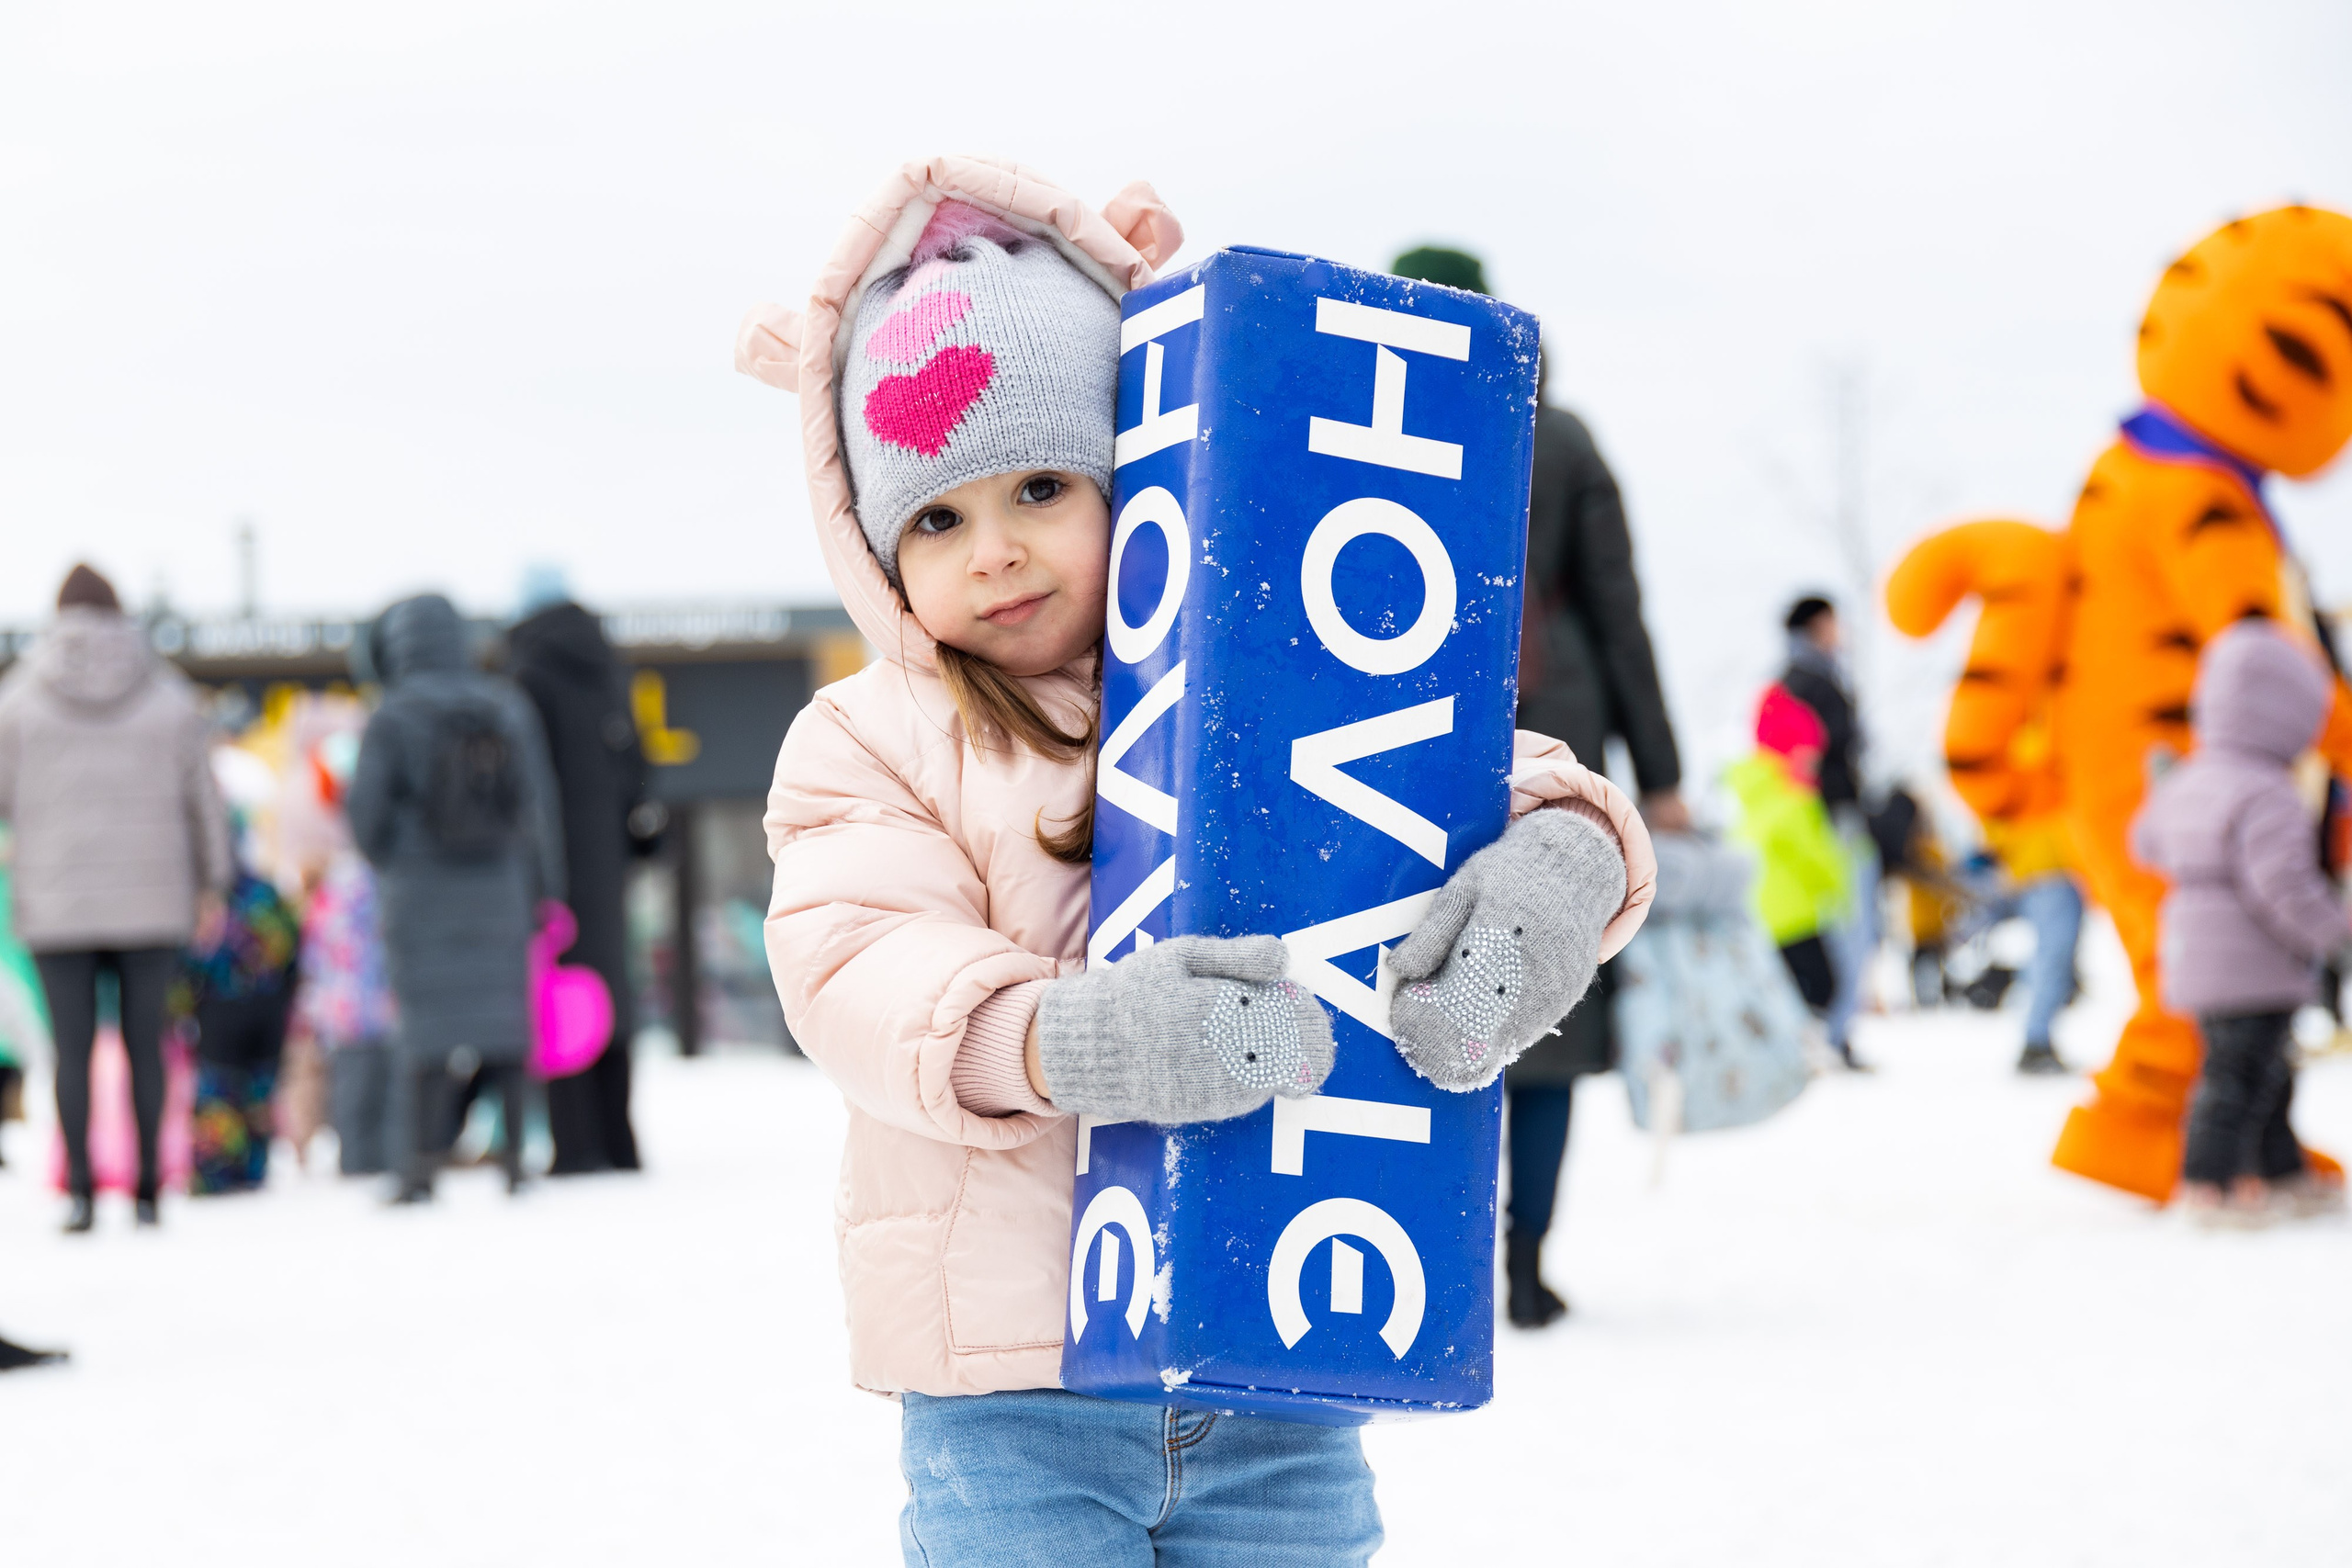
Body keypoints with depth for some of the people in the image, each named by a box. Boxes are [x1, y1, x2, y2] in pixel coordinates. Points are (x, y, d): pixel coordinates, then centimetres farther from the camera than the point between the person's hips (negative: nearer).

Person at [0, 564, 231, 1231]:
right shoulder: (168, 695, 1)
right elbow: (202, 799, 5)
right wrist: (212, 884, 14)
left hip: (57, 902, -1)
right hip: (150, 900, 1)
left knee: (72, 1046, 2)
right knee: (144, 1043, 8)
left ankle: (80, 1189, -7)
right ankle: (147, 1189, 8)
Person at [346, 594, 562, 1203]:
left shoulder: (392, 721, -9)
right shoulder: (509, 708, 2)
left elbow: (363, 814, -8)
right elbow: (540, 805, 4)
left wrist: (385, 862, 13)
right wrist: (545, 890, 12)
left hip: (423, 897, -3)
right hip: (500, 893, 3)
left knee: (425, 1027, 1)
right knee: (505, 1023, 9)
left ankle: (419, 1168, -1)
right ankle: (513, 1157, 13)